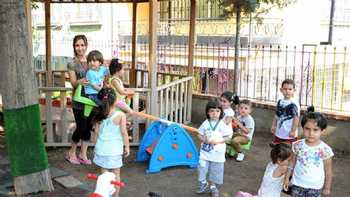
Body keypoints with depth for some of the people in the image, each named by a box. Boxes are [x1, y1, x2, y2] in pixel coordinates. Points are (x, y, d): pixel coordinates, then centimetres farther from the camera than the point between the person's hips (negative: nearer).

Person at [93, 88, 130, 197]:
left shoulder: (101, 114, 0)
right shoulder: (121, 115, -12)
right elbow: (124, 132, -11)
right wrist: (127, 146, -1)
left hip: (102, 148, 4)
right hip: (114, 150, -3)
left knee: (104, 173, 12)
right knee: (116, 174, 10)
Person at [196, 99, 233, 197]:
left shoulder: (223, 124, -10)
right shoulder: (205, 123, -3)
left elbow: (227, 137, -7)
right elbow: (200, 134, 5)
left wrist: (217, 141, -19)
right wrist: (204, 139, -15)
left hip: (217, 153, -1)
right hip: (205, 151, 2)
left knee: (215, 171, 10)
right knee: (202, 168, 3)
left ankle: (213, 187, 30)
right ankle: (203, 184, 26)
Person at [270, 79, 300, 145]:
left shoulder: (293, 104, -18)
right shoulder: (280, 102, 4)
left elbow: (296, 118, -19)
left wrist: (293, 131, -19)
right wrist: (273, 125, 8)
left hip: (289, 135, -7)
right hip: (278, 133, 7)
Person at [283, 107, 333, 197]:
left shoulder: (325, 150, -17)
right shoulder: (298, 145, -10)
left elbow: (328, 171, -6)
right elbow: (292, 163, 3)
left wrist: (327, 188, 1)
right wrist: (287, 178, 8)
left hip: (315, 187, -2)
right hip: (297, 184, 2)